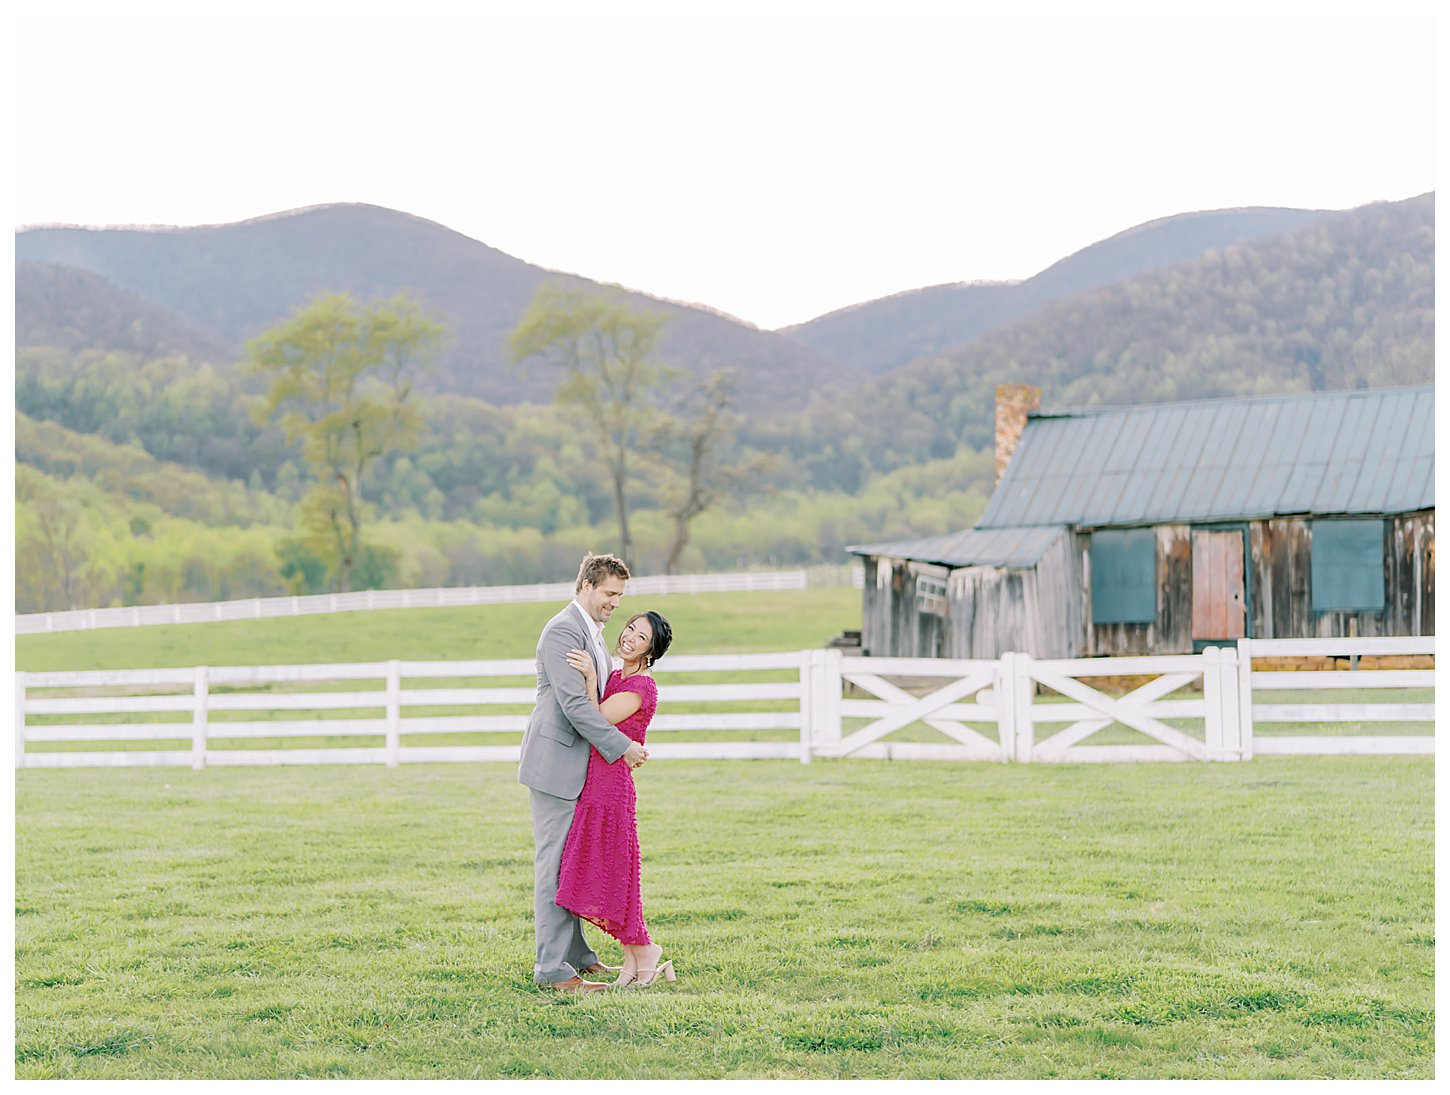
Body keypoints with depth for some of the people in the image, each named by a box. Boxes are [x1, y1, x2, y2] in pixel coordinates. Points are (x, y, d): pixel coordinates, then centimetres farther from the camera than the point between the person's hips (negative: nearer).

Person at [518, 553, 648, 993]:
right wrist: (622, 746, -20)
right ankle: (552, 968, -4)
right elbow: (574, 704, -22)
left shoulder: (593, 633, 17)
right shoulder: (562, 631, -16)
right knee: (555, 865, -7)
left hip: (579, 766, 10)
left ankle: (574, 952, 24)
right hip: (555, 763, -10)